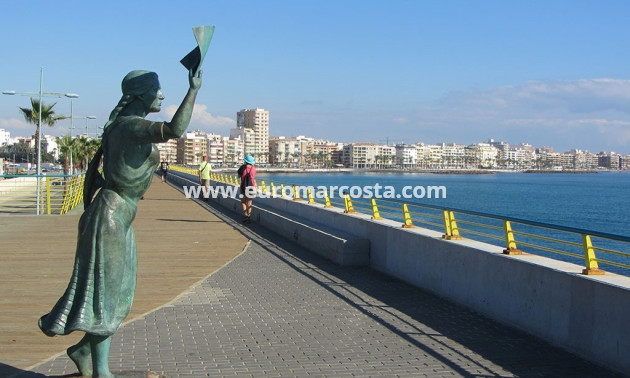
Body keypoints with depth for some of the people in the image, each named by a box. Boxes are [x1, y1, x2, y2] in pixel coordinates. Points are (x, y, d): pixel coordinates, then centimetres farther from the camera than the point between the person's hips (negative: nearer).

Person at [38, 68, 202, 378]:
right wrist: (194, 90, -26)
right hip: (112, 215, -10)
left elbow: (94, 168, 18)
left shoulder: (118, 127, 14)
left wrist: (88, 209, 22)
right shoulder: (133, 126, -16)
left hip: (119, 217, 10)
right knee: (105, 294, -3)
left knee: (117, 293, 17)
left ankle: (84, 349, 32)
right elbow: (175, 129, -34)